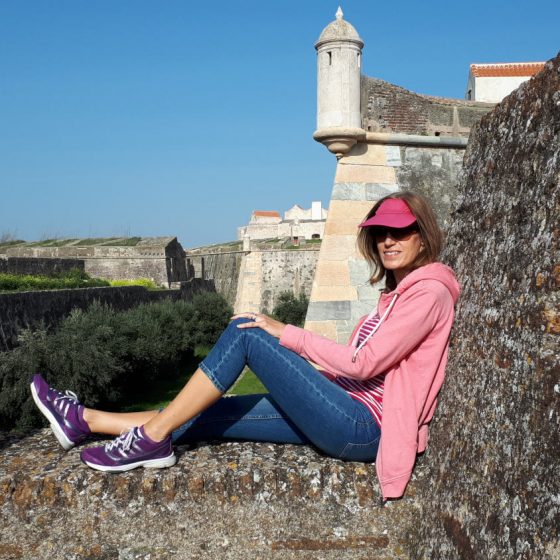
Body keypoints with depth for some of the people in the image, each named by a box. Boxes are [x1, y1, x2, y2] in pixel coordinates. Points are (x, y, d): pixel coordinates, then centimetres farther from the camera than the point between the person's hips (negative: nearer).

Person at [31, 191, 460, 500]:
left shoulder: (429, 290, -9)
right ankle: (85, 420, 11)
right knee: (216, 414, 3)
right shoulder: (397, 291, 19)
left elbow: (363, 363, -17)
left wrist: (288, 335, -11)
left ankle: (151, 439, -9)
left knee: (245, 333, -15)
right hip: (353, 415, 8)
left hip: (363, 427, -8)